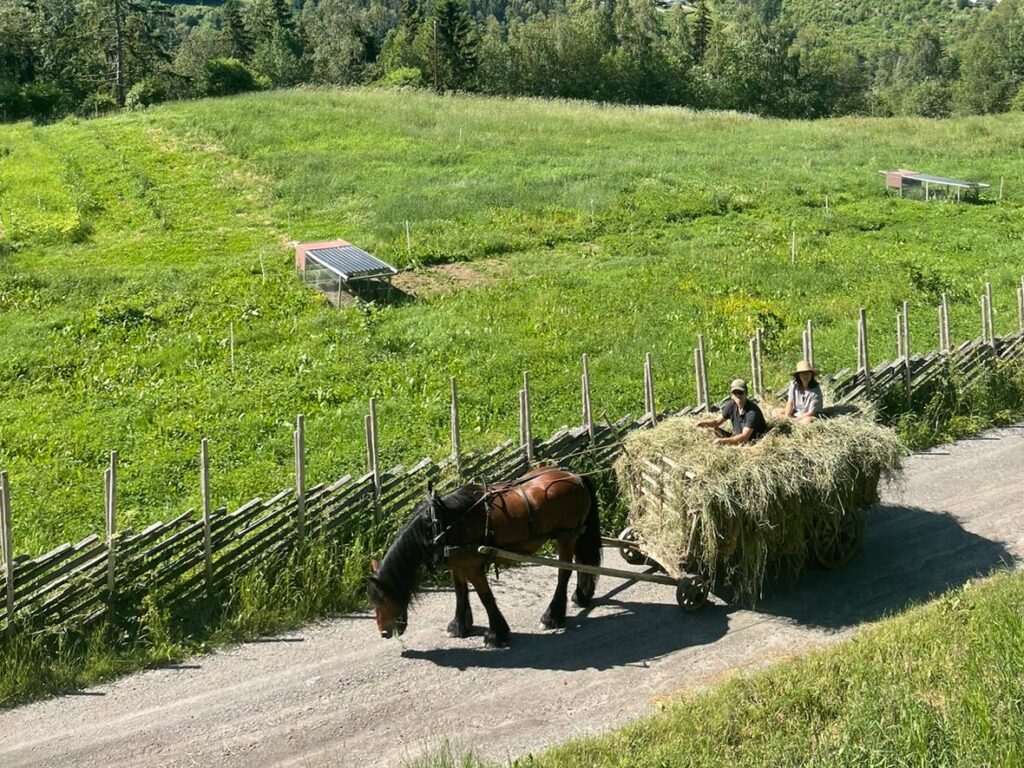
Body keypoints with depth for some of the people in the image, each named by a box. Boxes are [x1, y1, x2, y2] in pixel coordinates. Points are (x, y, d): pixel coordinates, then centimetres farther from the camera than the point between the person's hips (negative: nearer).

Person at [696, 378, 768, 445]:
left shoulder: (752, 411, -26)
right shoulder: (731, 405, -4)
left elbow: (744, 437, -31)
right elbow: (717, 421, 7)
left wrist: (724, 440, -41)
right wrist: (704, 422, -16)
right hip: (738, 438, 7)